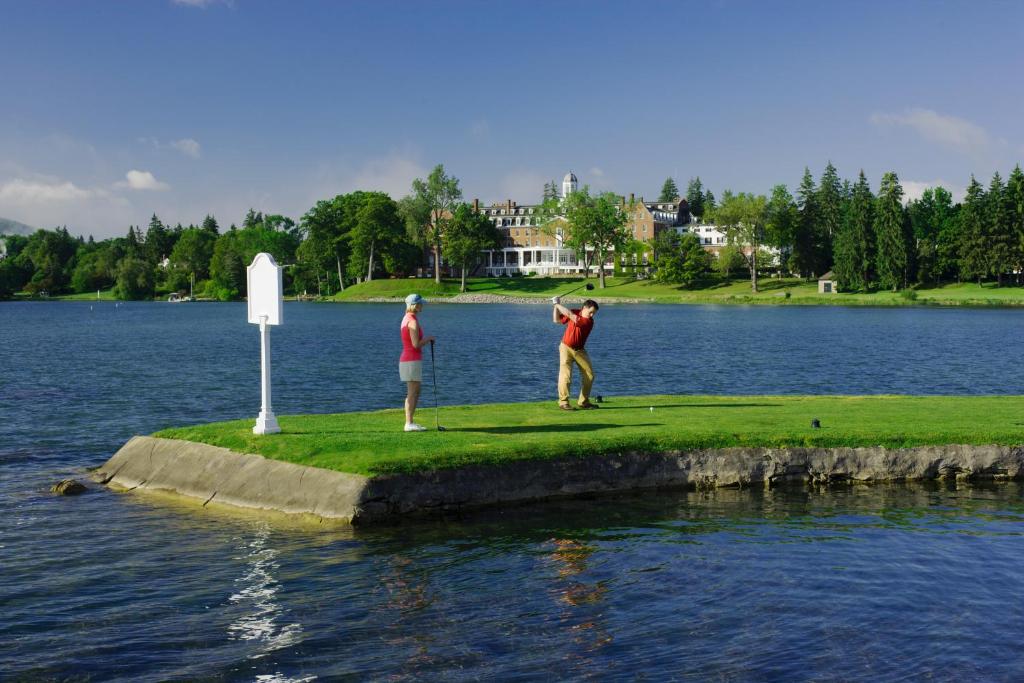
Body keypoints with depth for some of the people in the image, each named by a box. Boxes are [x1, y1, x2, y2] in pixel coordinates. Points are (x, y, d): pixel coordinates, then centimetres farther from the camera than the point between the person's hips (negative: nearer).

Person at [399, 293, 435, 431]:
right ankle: (409, 424, -3)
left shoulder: (406, 319, 14)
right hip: (412, 361, -10)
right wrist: (429, 338, -4)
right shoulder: (413, 321, -17)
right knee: (412, 394, -5)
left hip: (407, 360, 10)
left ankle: (410, 423, 14)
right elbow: (416, 345, -21)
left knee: (416, 393, 13)